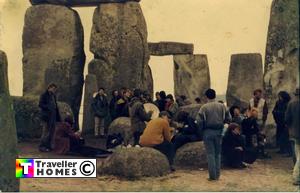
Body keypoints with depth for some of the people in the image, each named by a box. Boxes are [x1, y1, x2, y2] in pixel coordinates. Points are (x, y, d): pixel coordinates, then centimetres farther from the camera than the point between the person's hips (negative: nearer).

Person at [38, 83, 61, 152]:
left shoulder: (53, 96, 18)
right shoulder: (44, 95, -3)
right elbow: (40, 104, -12)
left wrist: (58, 117, 14)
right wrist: (48, 107, -24)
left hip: (53, 117, 8)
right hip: (46, 117, -8)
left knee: (51, 132, 8)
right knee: (46, 132, -8)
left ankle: (48, 146, 16)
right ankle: (42, 146, -1)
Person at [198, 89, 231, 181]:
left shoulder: (204, 107, -9)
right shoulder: (222, 106, -1)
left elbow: (200, 122, -11)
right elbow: (228, 119, 0)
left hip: (208, 132, -3)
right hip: (218, 131, 3)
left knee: (210, 154, 3)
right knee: (218, 153, 13)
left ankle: (212, 176, 2)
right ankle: (217, 175, 15)